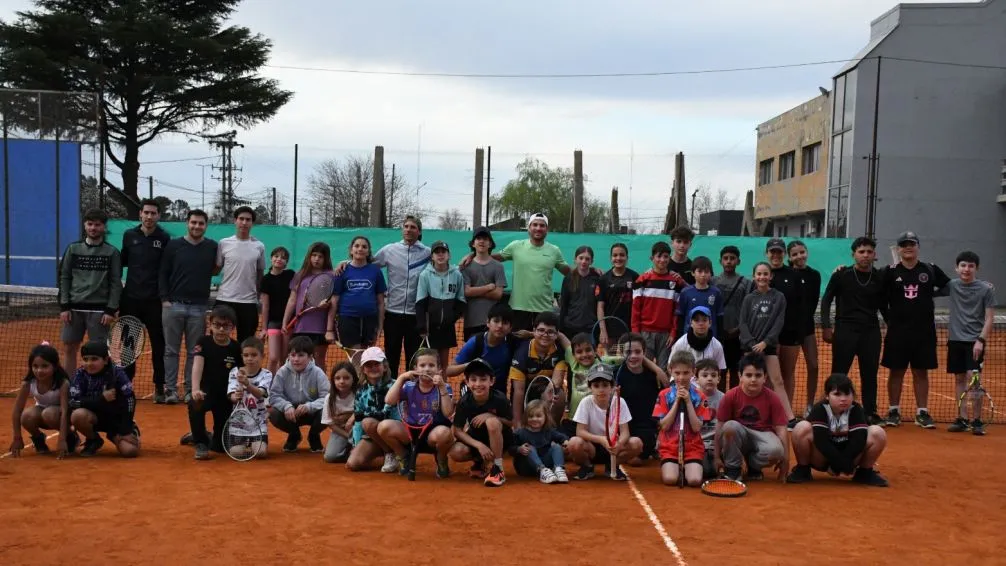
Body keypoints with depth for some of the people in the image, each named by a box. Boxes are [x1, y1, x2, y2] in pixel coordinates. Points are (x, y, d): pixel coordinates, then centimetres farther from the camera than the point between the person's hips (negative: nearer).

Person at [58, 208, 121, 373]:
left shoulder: (112, 252, 1)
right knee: (69, 347, 6)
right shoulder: (73, 249, 7)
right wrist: (64, 306, 0)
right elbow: (64, 278, 8)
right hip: (74, 307, 3)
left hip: (99, 309, -3)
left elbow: (116, 283, -1)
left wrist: (111, 310, -8)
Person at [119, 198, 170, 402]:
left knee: (158, 345, 2)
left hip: (154, 300, -2)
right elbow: (122, 261, 14)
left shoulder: (164, 238, -2)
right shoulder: (129, 235, 5)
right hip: (130, 298, 2)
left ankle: (159, 387, 9)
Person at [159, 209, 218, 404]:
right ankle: (170, 389, 10)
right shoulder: (173, 246, 4)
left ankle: (191, 390, 11)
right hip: (173, 305, 0)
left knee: (195, 352, 5)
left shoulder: (212, 247, 5)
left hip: (199, 307, 0)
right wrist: (164, 299, -3)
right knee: (171, 350, 4)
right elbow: (162, 274, 5)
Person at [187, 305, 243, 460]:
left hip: (226, 397, 2)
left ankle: (200, 436, 41)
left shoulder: (235, 348, -4)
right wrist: (195, 389, -42)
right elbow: (197, 365, -25)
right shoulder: (204, 343, -9)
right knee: (195, 404, -41)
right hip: (206, 392, -2)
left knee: (222, 446, 5)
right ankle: (200, 443, -18)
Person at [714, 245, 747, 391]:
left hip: (737, 334, 0)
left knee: (735, 369, 8)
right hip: (717, 333, 0)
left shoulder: (745, 283, 3)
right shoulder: (713, 281, 6)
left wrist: (740, 328, -11)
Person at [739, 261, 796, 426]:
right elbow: (743, 323, 1)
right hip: (750, 346, 1)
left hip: (769, 345, -1)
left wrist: (765, 342, -11)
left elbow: (779, 323, -2)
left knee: (777, 381, -5)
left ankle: (790, 418, -8)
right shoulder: (749, 299, 5)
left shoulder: (779, 297, 3)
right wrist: (752, 344, -11)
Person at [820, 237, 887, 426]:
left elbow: (883, 307, 16)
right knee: (839, 374, 2)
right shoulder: (841, 275, 0)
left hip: (871, 332, 2)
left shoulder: (880, 277, 7)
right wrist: (826, 327, -6)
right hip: (845, 330, -2)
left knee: (870, 375, 8)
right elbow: (826, 300, 3)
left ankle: (870, 413, 17)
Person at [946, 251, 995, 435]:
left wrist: (981, 340, -14)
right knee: (959, 379, 7)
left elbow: (989, 318, -5)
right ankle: (962, 419, 13)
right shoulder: (952, 285, 4)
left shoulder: (986, 289, -4)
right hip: (955, 339, 4)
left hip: (974, 341, -4)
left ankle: (977, 420, -2)